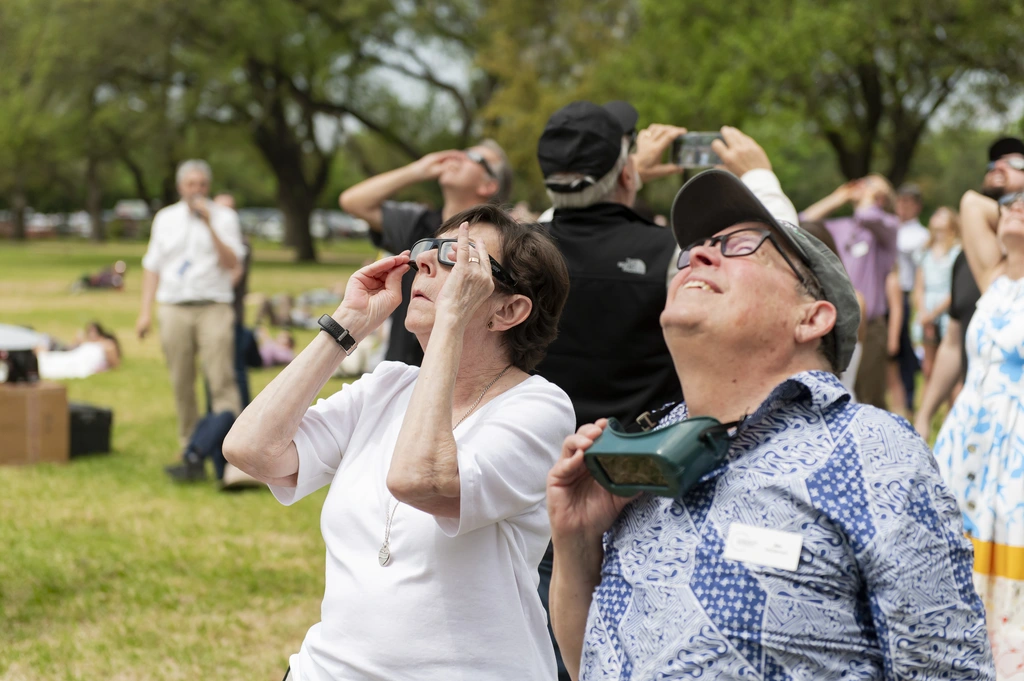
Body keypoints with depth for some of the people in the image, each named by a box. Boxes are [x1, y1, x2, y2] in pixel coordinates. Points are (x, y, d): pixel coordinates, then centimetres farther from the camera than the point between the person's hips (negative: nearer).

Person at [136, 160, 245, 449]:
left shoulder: (224, 217, 5)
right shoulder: (165, 218, 15)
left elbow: (231, 263, -6)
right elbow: (152, 266, 15)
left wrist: (210, 225, -15)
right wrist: (146, 311, 8)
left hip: (213, 308, -3)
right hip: (174, 309, 3)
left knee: (222, 381, -14)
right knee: (181, 384, 4)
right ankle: (189, 444, 15)